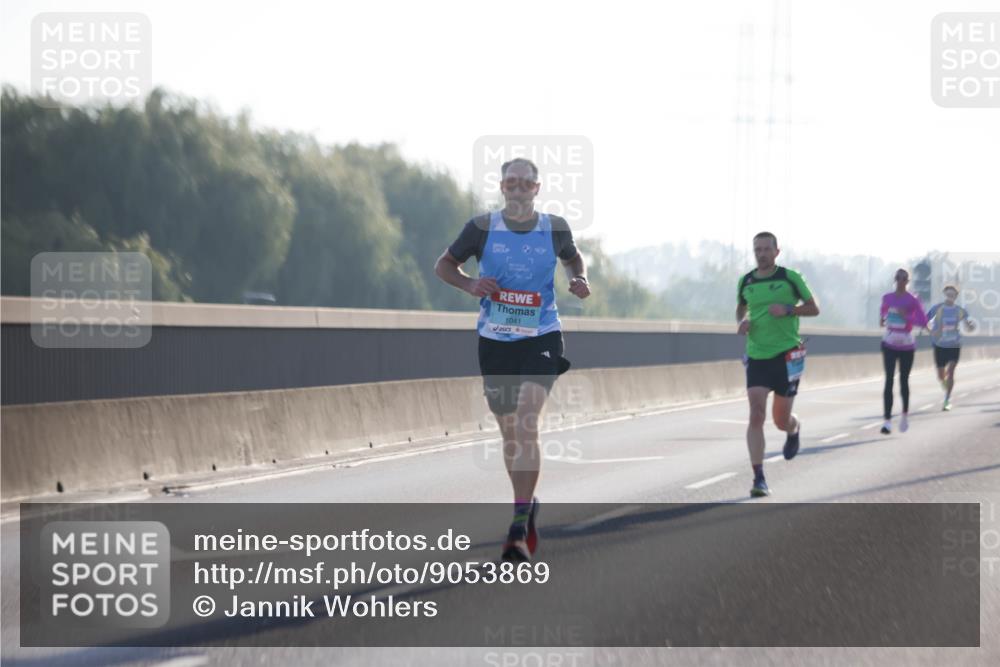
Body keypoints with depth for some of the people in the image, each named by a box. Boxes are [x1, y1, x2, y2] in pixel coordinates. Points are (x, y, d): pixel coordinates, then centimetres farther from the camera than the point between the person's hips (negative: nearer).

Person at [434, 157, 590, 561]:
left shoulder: (555, 228, -1)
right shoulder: (482, 228, -3)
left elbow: (572, 257, 20)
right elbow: (443, 265, 8)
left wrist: (579, 279, -1)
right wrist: (469, 283, -12)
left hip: (541, 339, -2)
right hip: (495, 341, 2)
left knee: (525, 426, -18)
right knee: (510, 432, 11)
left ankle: (519, 529, -19)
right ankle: (528, 505, 34)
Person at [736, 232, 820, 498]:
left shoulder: (790, 278, -4)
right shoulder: (746, 282, 5)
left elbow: (814, 308, 1)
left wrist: (788, 309, -17)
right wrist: (742, 321, 0)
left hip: (786, 355, -2)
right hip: (756, 356, 2)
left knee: (781, 419, 6)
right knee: (756, 415, -12)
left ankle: (794, 429, 46)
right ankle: (759, 479, -12)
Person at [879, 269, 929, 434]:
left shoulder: (913, 301, -7)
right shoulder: (887, 298, 4)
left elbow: (923, 321, -12)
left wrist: (907, 317, -24)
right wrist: (882, 318, 4)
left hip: (906, 346, -2)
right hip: (889, 344, 2)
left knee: (904, 380, 9)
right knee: (889, 380, -10)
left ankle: (905, 414, 35)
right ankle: (887, 421, -16)